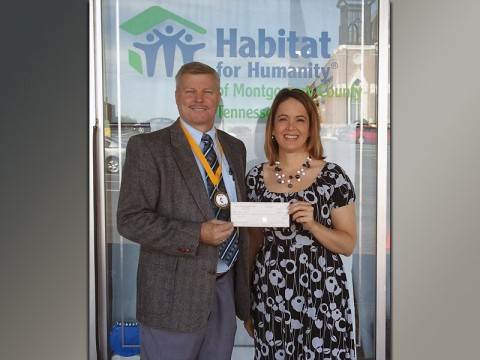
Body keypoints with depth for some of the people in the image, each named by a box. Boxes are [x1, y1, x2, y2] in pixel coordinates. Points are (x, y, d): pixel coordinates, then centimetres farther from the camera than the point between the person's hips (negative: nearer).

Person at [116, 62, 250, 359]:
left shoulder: (235, 147, 10)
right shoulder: (147, 147, -8)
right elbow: (130, 220, -14)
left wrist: (243, 279, 11)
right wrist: (197, 234, -23)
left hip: (226, 287, 5)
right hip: (174, 293, -5)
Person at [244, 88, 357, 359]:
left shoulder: (333, 176, -6)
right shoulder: (256, 177, 2)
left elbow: (348, 244, -3)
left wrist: (312, 224, -21)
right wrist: (246, 301, 13)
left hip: (321, 296, -2)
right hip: (269, 297, 2)